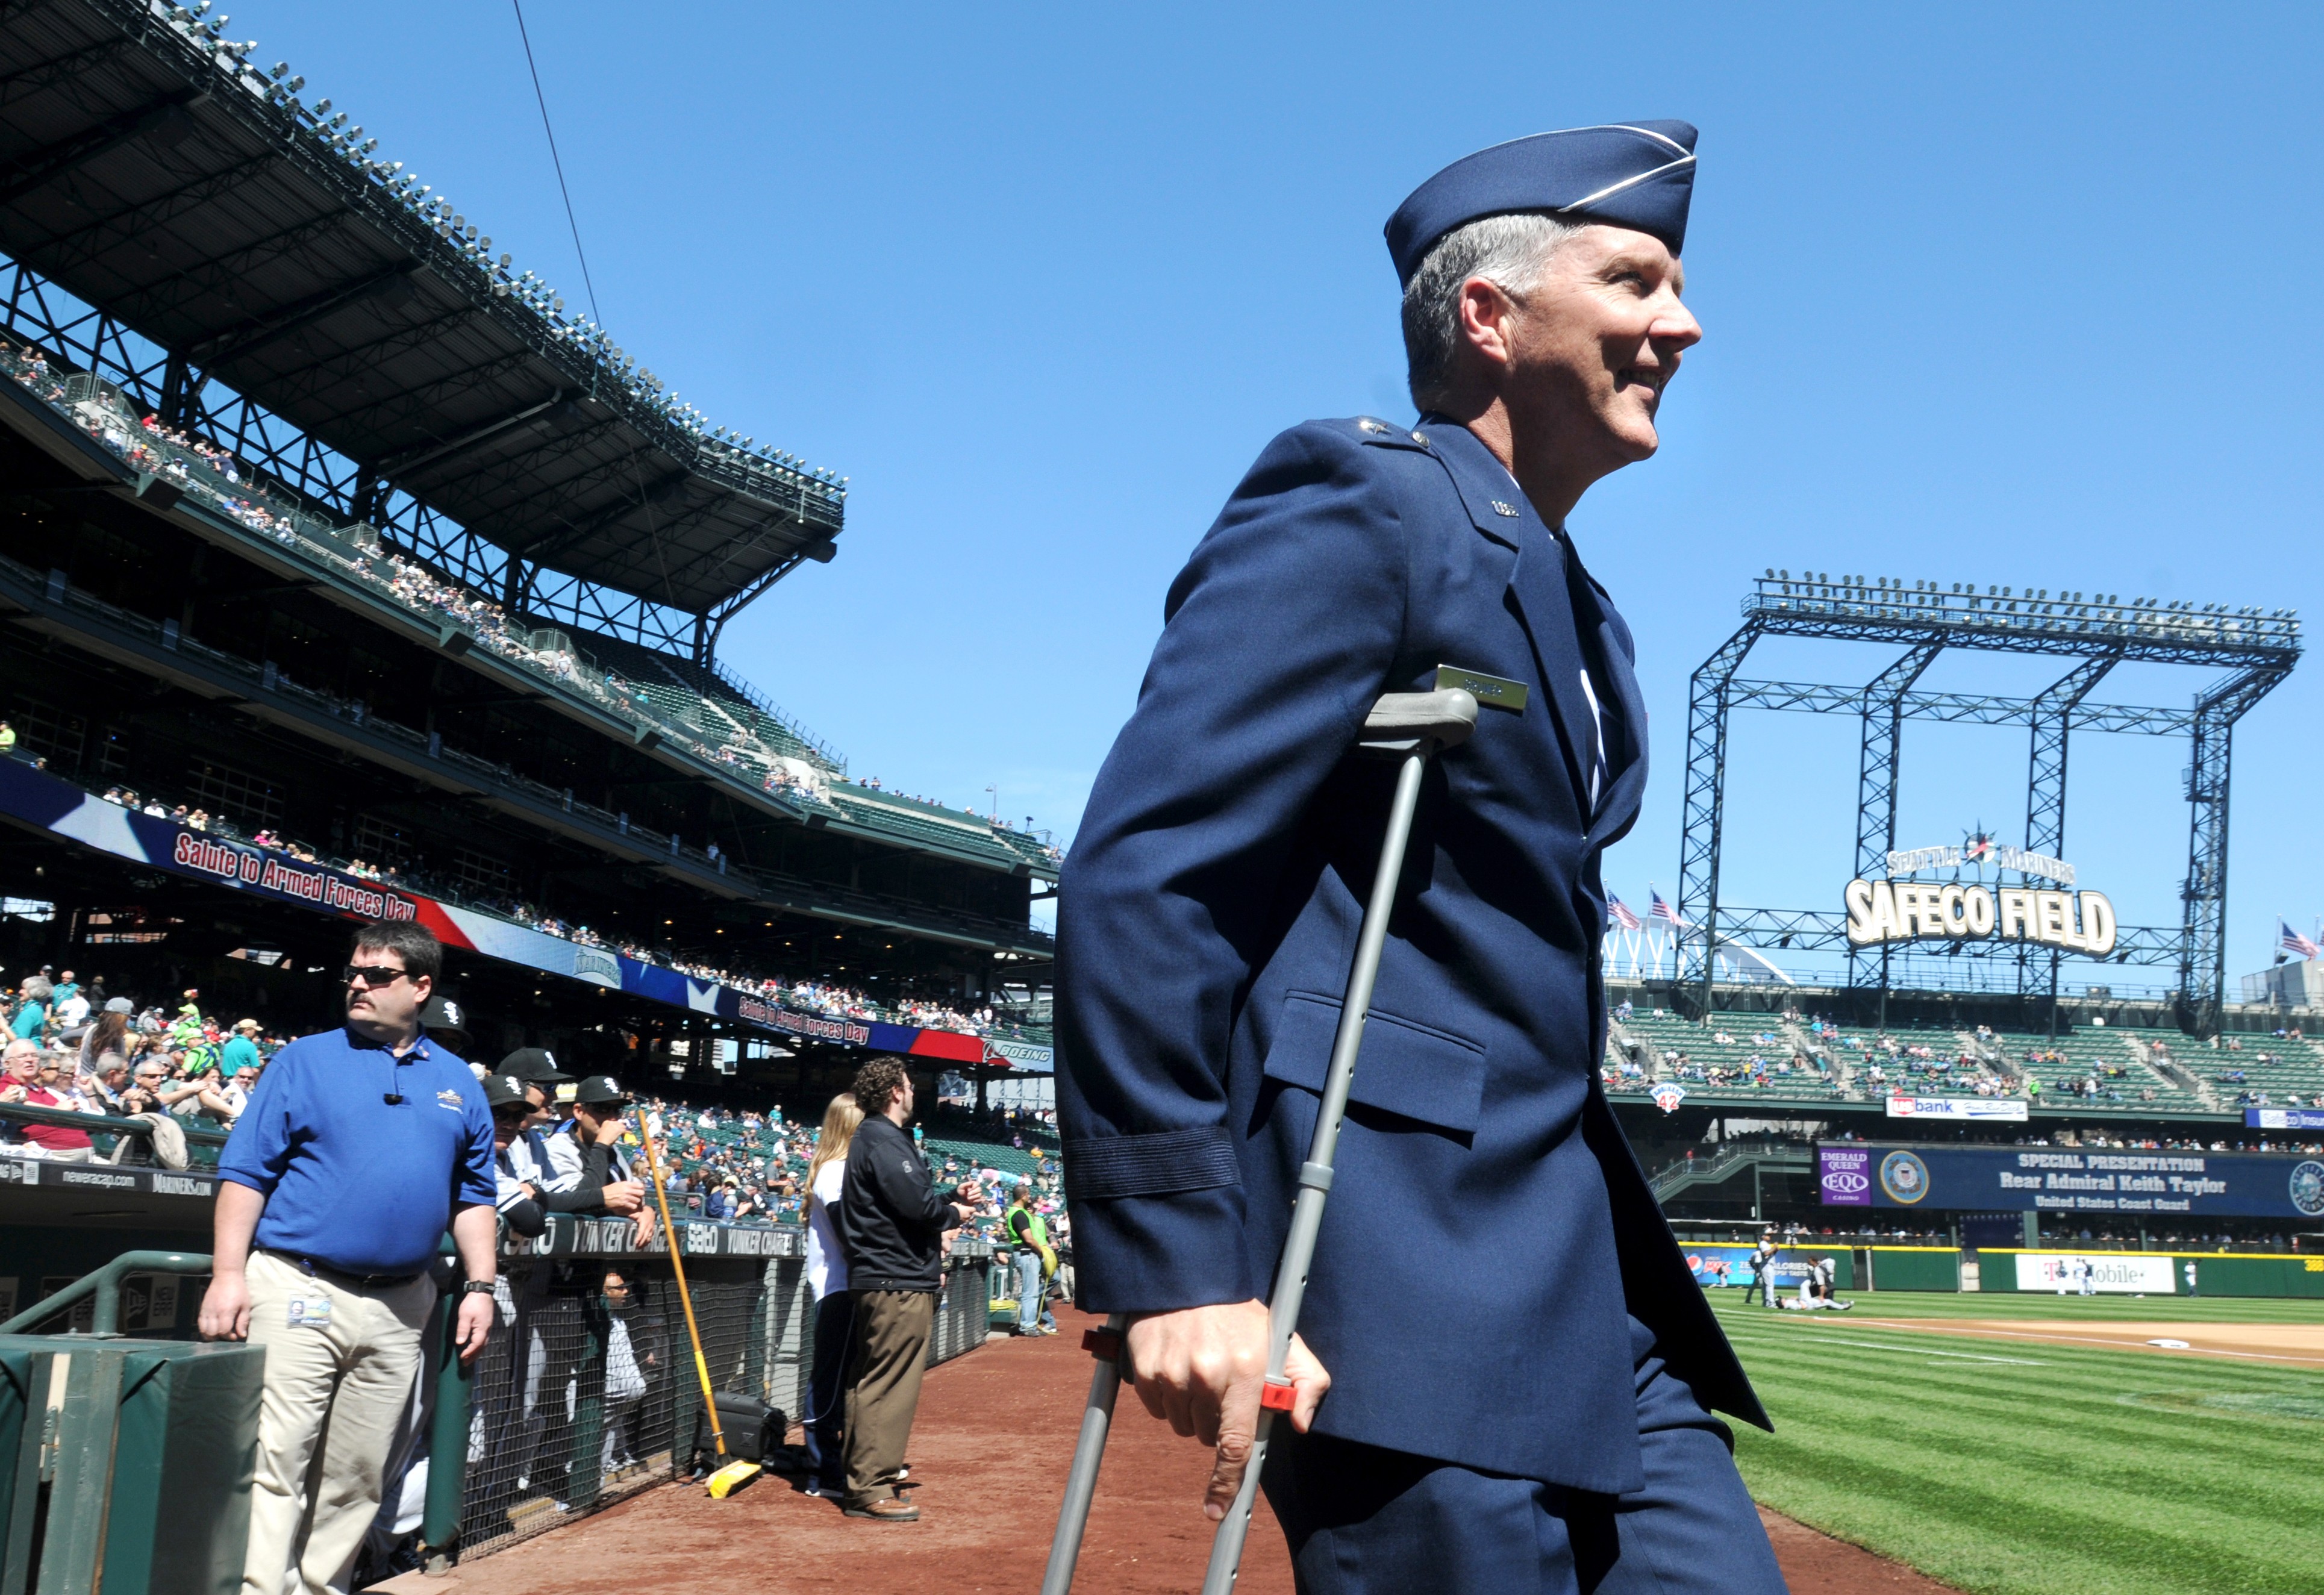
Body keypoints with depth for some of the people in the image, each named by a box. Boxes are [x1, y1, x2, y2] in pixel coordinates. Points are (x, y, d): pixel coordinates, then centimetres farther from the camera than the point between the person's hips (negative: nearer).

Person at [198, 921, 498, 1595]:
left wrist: (479, 1287, 6)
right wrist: (229, 1273, -11)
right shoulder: (305, 1059, 3)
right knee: (274, 1457, -9)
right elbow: (245, 1172, -1)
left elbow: (473, 1195, 16)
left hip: (399, 1308, 4)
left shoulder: (457, 1082, 13)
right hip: (298, 1292, -3)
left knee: (357, 1475, 8)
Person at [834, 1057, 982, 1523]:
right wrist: (955, 1213, -4)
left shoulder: (879, 1137, 21)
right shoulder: (883, 1140, -13)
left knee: (872, 1385, 14)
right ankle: (870, 1489, -7)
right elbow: (916, 1206, -21)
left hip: (883, 1279, 11)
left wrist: (954, 1200, 9)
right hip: (898, 1281, -11)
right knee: (888, 1387, -9)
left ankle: (866, 1480, 21)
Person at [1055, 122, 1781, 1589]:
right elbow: (1139, 877, -18)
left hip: (1570, 1255, 9)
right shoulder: (1359, 498, -8)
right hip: (1396, 1257, -9)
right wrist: (1176, 1267, -23)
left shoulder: (1577, 614, 20)